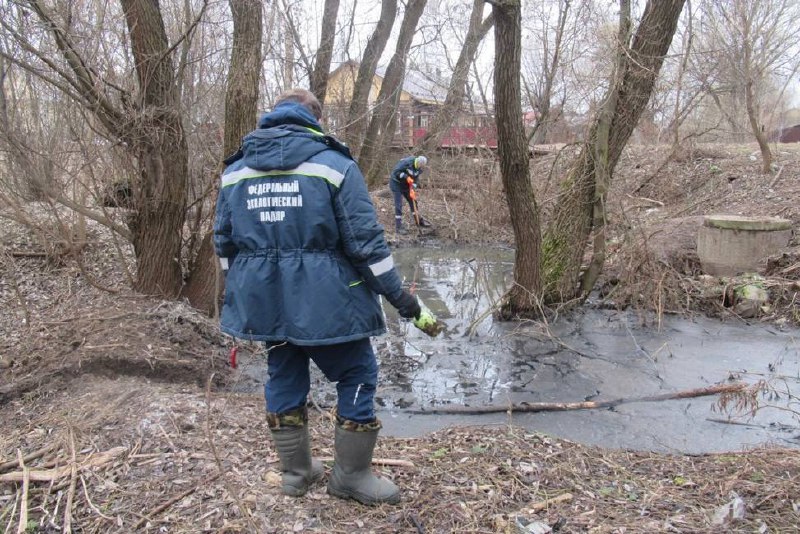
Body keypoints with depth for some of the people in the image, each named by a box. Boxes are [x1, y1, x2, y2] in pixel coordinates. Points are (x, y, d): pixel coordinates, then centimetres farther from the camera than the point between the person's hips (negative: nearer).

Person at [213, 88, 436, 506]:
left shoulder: (235, 170, 7)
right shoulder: (334, 164, -7)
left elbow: (224, 242, 12)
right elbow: (365, 241, -12)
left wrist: (243, 288, 27)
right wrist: (398, 294, -3)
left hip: (263, 300, 6)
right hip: (324, 301, -5)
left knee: (283, 377, 20)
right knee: (356, 376, 12)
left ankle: (295, 471, 33)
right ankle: (351, 476, 20)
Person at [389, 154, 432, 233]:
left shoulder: (420, 168, -7)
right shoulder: (406, 162, -29)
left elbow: (415, 179, -6)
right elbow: (396, 171, -28)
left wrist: (412, 189, -21)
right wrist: (406, 177, -35)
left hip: (406, 184, 7)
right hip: (396, 183, -7)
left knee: (413, 201, 11)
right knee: (398, 204, -9)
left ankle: (419, 221, 25)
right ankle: (398, 227, -5)